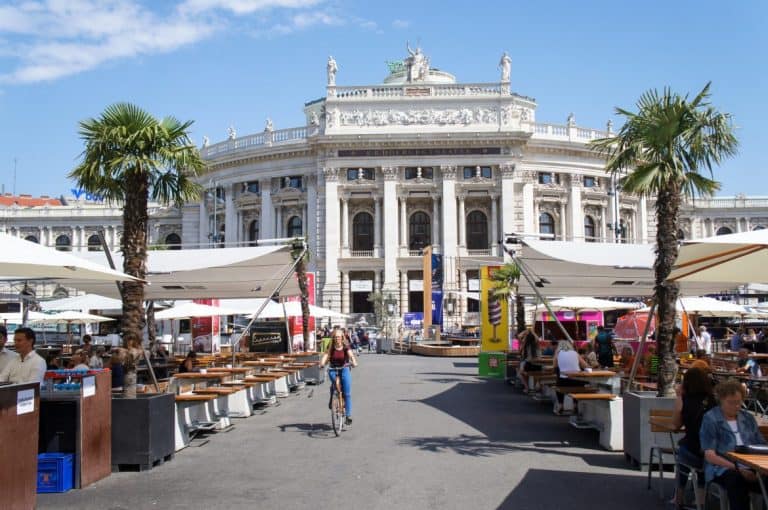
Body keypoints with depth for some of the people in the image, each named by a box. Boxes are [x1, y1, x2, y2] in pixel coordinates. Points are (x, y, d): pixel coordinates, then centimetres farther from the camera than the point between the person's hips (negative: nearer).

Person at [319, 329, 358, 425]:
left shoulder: (346, 347, -6)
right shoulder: (331, 347, -3)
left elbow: (351, 355, -22)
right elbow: (326, 354, -17)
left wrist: (354, 362, -43)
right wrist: (322, 363, -38)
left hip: (344, 370, 0)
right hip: (333, 370, 0)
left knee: (347, 393, -6)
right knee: (334, 382, -33)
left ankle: (349, 415, 2)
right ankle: (331, 400, -8)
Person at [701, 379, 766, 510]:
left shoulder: (748, 418, 20)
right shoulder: (710, 419, 2)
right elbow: (710, 456, -5)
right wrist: (738, 468, -18)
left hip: (751, 467, 5)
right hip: (723, 468, -4)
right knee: (737, 480, -39)